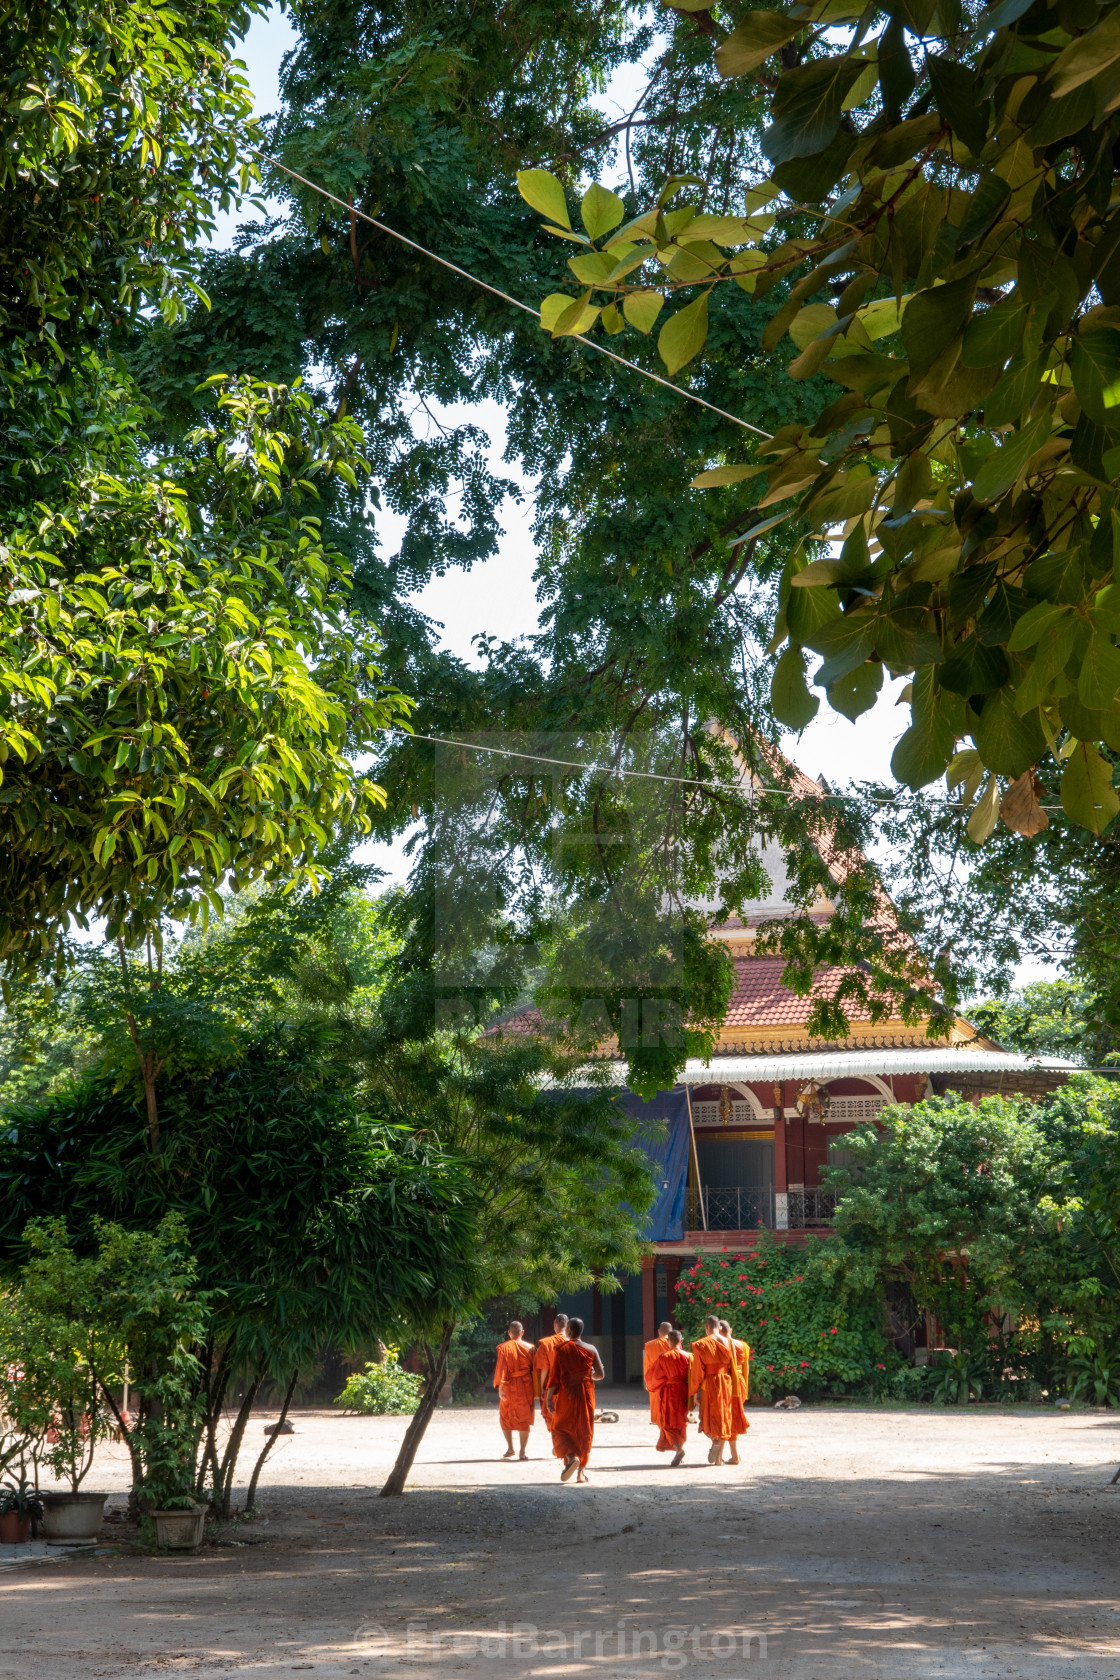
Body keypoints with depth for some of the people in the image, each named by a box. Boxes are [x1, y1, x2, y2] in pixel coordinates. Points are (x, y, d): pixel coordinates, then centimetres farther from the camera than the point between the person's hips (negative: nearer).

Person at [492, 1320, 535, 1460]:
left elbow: (501, 1367, -12)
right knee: (525, 1418, 7)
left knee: (505, 1417, 15)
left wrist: (500, 1386, -14)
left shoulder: (504, 1348, -5)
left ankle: (510, 1448, 11)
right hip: (526, 1387, 2)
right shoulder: (529, 1348, 1)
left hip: (510, 1387, -1)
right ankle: (523, 1451, 4)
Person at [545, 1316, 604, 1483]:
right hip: (586, 1394, 2)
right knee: (584, 1430, 11)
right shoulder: (591, 1349, 0)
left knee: (560, 1428, 10)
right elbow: (600, 1375, -1)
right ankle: (582, 1471, 9)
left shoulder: (561, 1349, -6)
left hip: (566, 1394, -2)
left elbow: (554, 1376, -8)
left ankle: (571, 1457, -17)